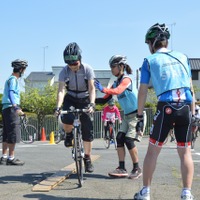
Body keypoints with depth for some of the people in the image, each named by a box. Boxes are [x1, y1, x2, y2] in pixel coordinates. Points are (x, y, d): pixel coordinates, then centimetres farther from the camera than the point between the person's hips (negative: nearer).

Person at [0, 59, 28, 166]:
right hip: (11, 108, -10)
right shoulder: (13, 79, -8)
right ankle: (11, 158, -8)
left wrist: (17, 108, 38)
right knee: (14, 133, -9)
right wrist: (16, 107, -33)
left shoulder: (9, 79, 23)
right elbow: (11, 93, -22)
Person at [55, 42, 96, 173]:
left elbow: (92, 88, -24)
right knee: (67, 119, -31)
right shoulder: (64, 71, -17)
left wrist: (92, 104, -39)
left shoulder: (87, 69, -19)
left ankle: (88, 158, 9)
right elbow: (61, 90, -23)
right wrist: (58, 106, -38)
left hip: (85, 100, 0)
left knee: (88, 130, -6)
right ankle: (69, 134, 4)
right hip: (70, 99, 0)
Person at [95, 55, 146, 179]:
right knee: (119, 138, -2)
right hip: (127, 115, 8)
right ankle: (122, 169, 2)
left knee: (129, 140, -12)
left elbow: (117, 91, -33)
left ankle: (137, 169, 1)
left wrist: (103, 89, -40)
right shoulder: (116, 83, 12)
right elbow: (105, 100, 8)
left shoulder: (126, 79, -12)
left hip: (136, 114, -8)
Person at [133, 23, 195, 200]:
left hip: (165, 108, -3)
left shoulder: (150, 61, 7)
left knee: (153, 151, 8)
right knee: (185, 152, 10)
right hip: (185, 108, 3)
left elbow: (142, 92, 5)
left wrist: (140, 116, 11)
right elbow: (191, 88, 15)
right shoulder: (182, 57, 16)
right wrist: (192, 113, 19)